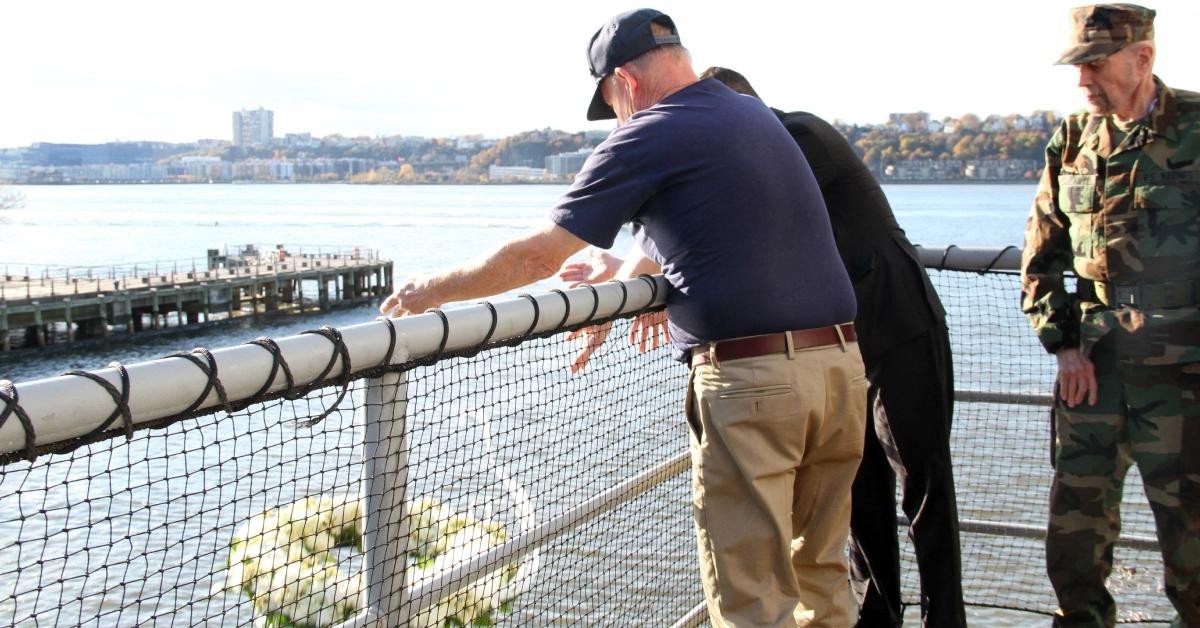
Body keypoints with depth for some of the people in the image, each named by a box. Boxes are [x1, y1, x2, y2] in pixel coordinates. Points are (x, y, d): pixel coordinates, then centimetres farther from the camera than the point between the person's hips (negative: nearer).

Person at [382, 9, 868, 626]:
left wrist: (430, 290, 9)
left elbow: (538, 255, -3)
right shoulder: (758, 116, 19)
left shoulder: (647, 136, -4)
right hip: (841, 363, 8)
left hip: (750, 380, -7)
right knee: (819, 573, 18)